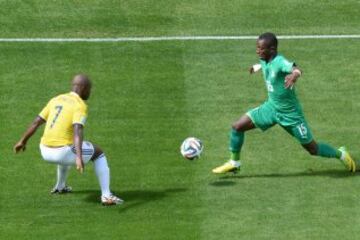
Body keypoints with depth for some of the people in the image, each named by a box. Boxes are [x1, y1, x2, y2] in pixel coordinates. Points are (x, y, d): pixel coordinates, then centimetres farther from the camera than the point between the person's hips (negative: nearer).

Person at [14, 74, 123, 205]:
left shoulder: (56, 99, 12)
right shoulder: (80, 106, -10)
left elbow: (36, 122, 15)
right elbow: (77, 131, -25)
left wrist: (23, 141, 26)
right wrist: (79, 158, -36)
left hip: (45, 151, 7)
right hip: (62, 153, -7)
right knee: (98, 153, 14)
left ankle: (60, 187, 55)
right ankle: (106, 196, 8)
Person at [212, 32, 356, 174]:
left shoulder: (279, 62, -29)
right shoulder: (265, 60, -7)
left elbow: (296, 69, -51)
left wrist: (294, 75, -73)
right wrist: (258, 67, 36)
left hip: (290, 113, -7)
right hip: (271, 107, 7)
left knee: (312, 149, 6)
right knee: (238, 127, -5)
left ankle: (341, 154, 32)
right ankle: (234, 163, 14)